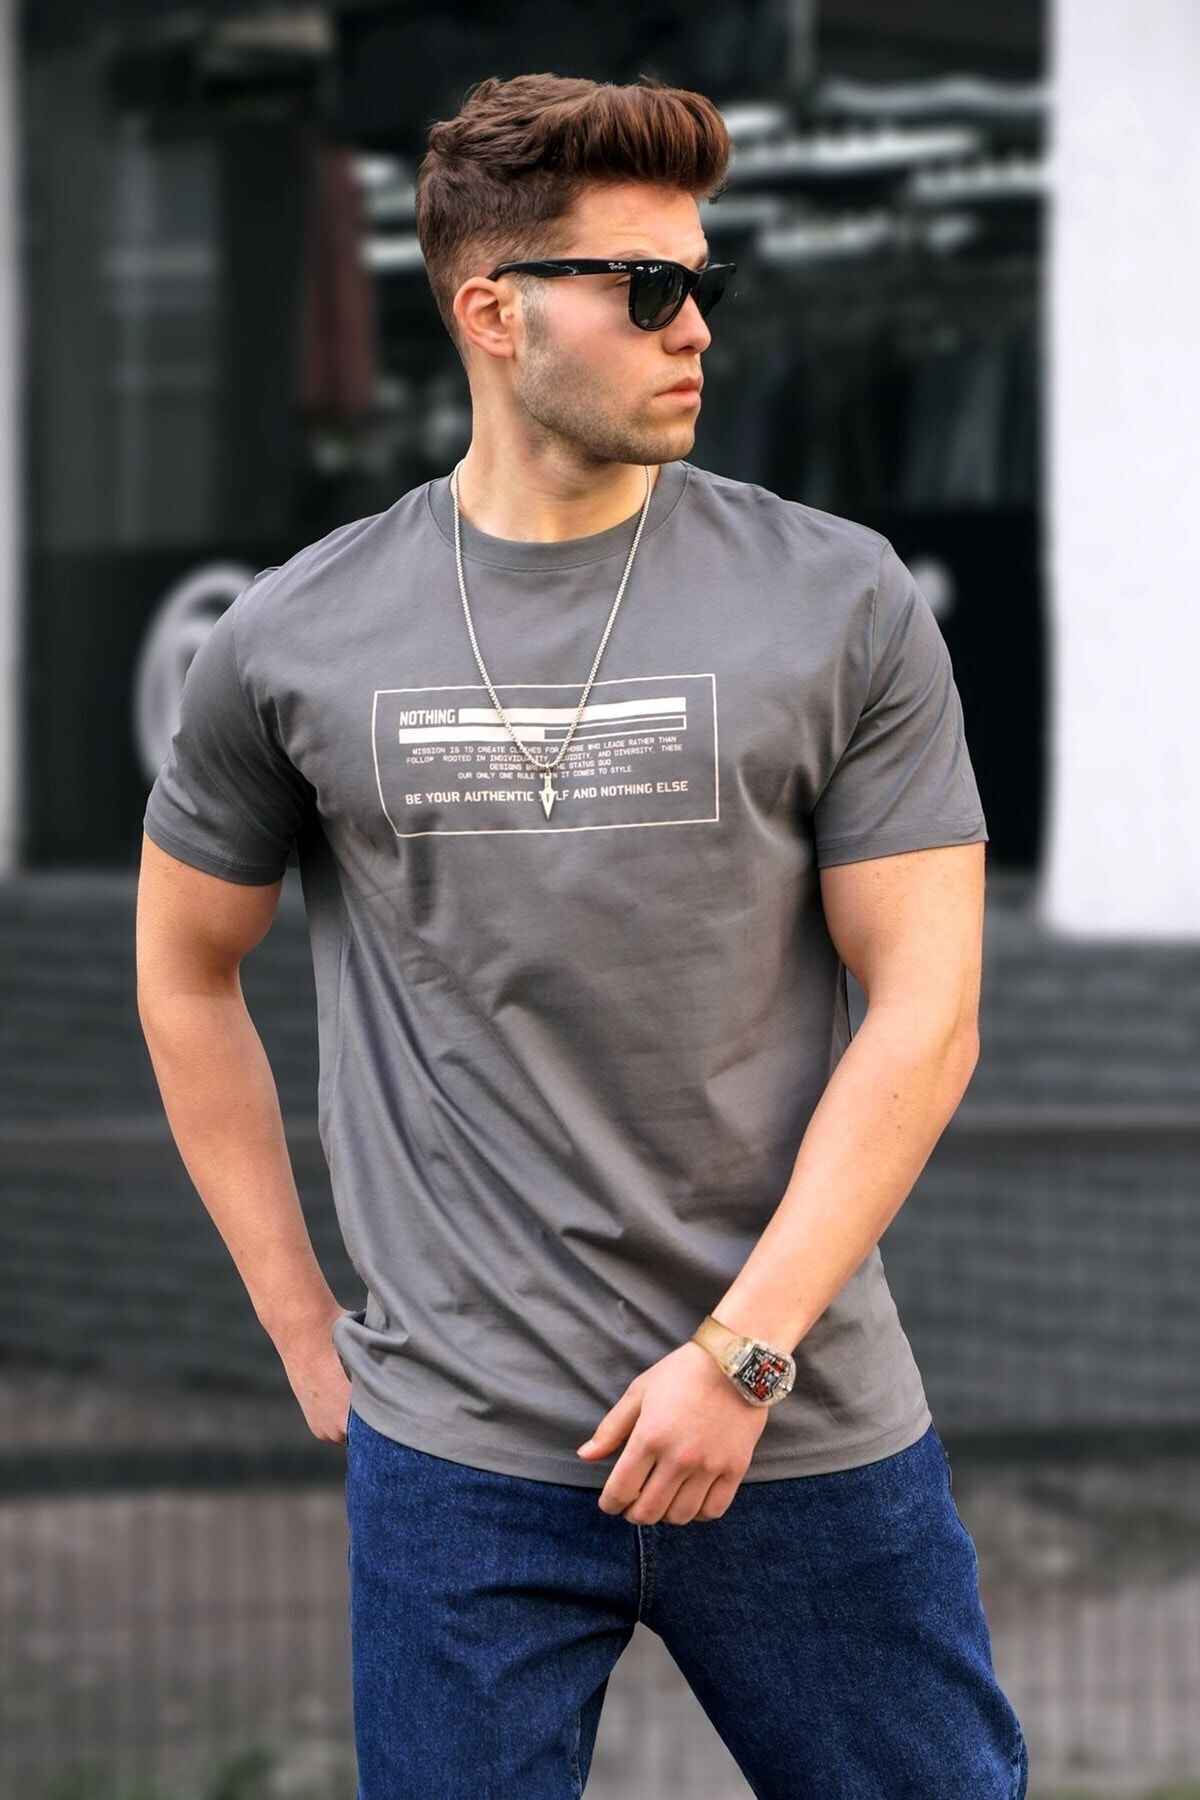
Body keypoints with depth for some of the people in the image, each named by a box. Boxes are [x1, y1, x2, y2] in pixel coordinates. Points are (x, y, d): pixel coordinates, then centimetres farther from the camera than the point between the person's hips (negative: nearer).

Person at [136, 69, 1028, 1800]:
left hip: (809, 1433, 0)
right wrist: (304, 1328, 10)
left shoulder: (839, 604, -1)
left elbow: (925, 1011, -4)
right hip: (459, 1457, 0)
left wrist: (744, 1350, -11)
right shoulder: (297, 644, 2)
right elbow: (186, 973, 15)